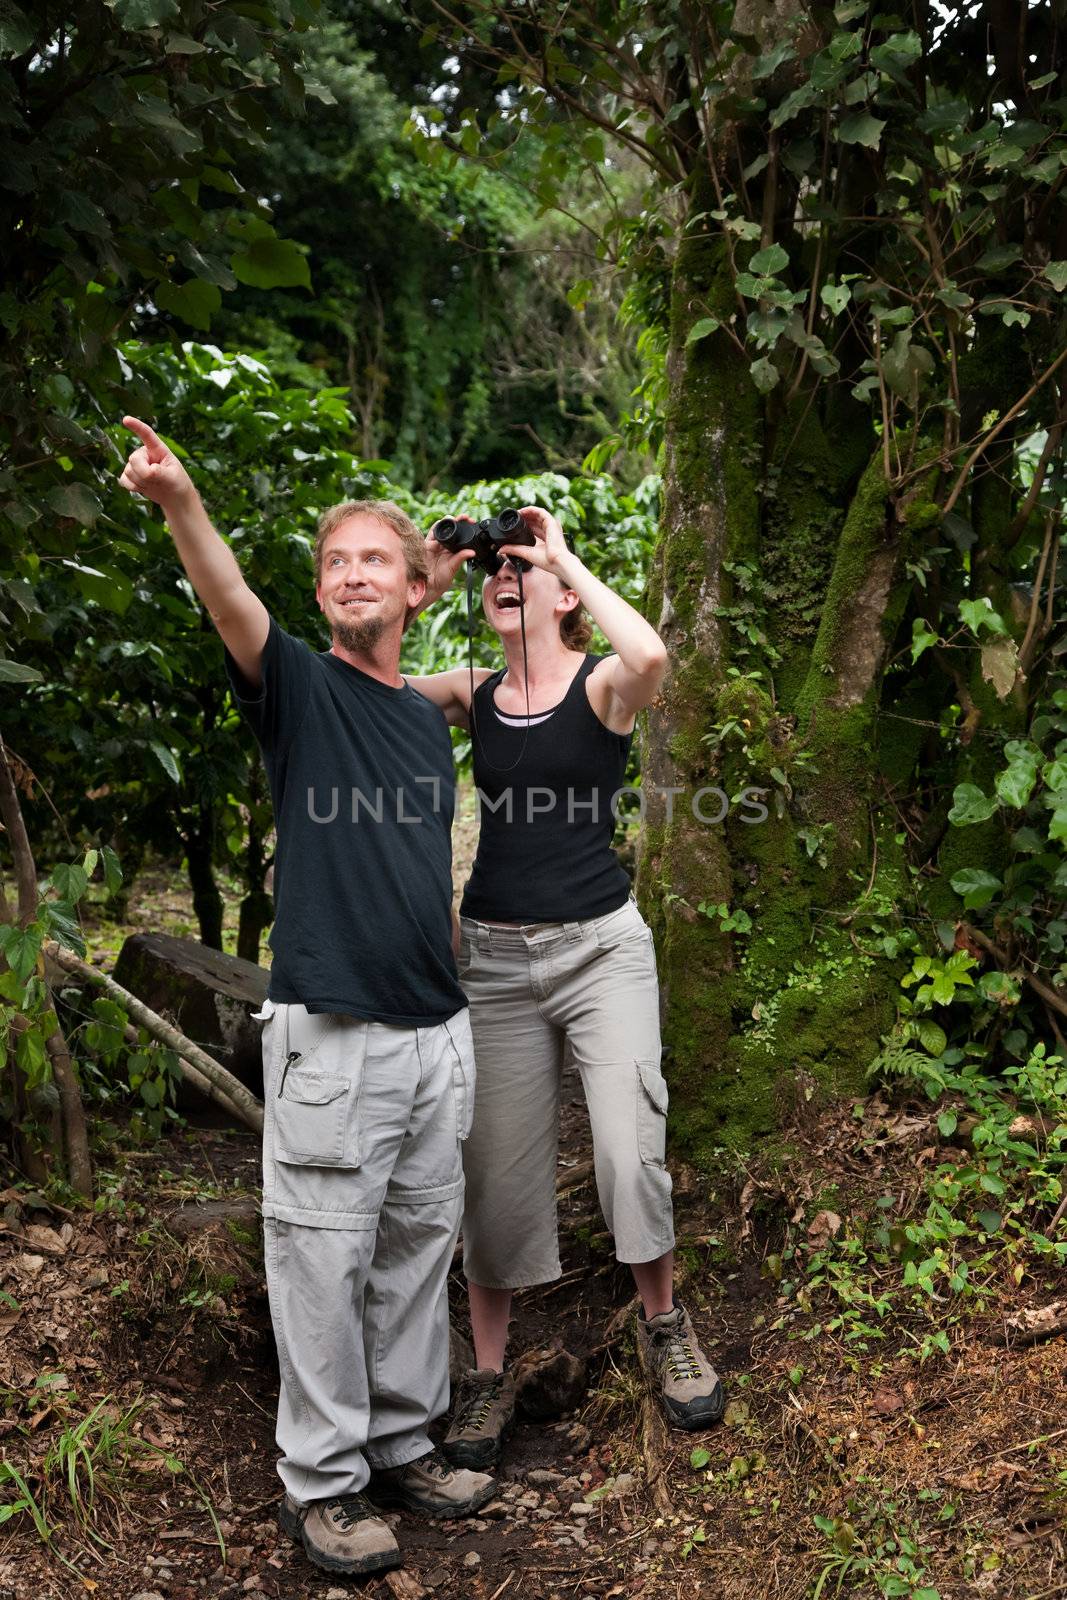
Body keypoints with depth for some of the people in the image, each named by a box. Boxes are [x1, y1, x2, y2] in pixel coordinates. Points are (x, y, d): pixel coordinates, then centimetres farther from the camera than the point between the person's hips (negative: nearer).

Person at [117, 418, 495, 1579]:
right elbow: (232, 606, -27)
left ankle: (403, 1443, 30)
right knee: (324, 1258, 2)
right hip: (331, 1037, -6)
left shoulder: (427, 719, 12)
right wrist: (180, 504, -46)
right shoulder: (298, 687, -5)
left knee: (418, 1248, 14)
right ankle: (320, 1480, 17)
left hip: (436, 1034, 6)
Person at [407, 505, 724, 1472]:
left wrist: (567, 556, -17)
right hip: (496, 956, 3)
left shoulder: (602, 686, -5)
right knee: (499, 1173, 7)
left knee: (631, 1152, -7)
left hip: (600, 948, -3)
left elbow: (650, 655, -29)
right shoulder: (473, 695, 6)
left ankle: (664, 1327, 22)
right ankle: (489, 1376, 22)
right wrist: (428, 579, -6)